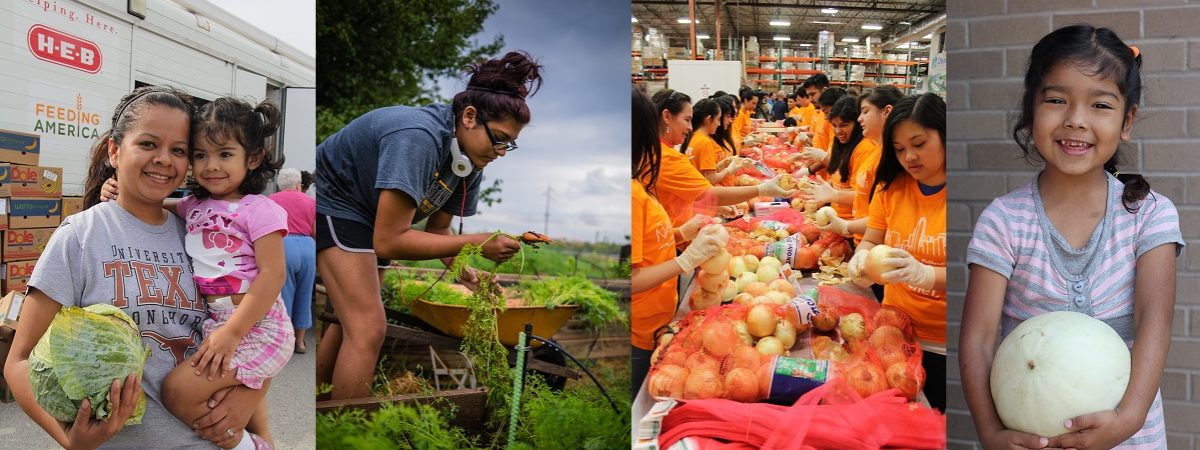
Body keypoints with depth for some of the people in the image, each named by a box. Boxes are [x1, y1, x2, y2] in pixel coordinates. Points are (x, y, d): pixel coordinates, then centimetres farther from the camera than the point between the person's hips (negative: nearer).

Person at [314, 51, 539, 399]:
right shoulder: (417, 138, -35)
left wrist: (467, 275, -16)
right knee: (369, 329, -17)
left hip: (365, 215, 9)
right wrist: (476, 243, -34)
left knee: (352, 320, 19)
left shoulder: (471, 163, -9)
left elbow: (437, 228, 2)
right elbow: (388, 241, -36)